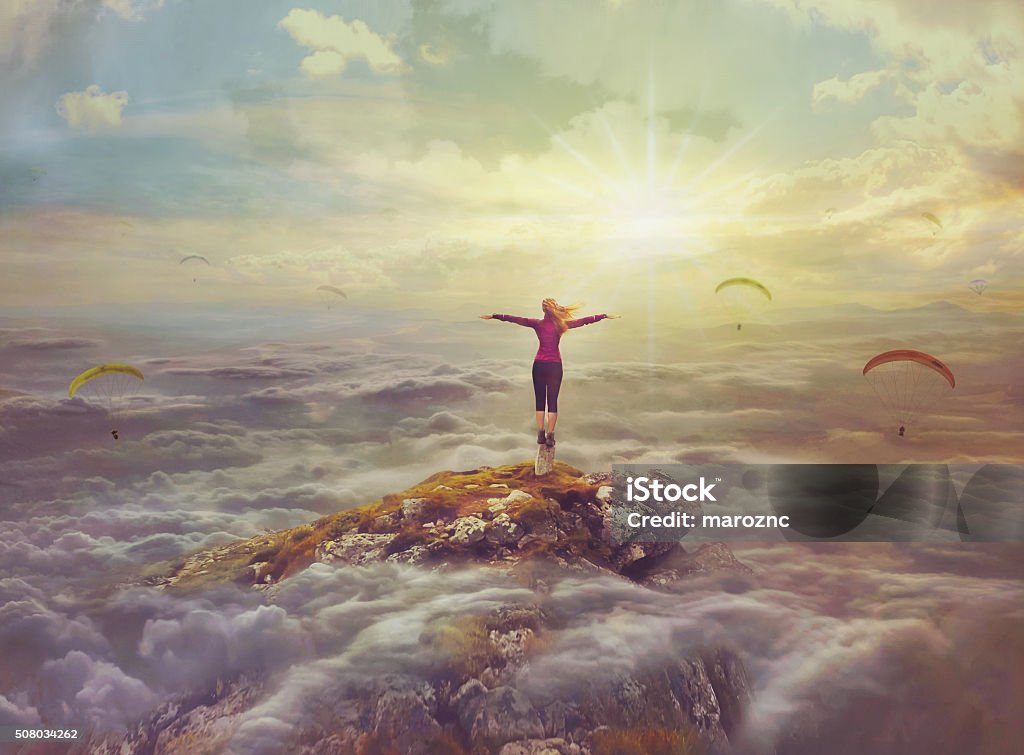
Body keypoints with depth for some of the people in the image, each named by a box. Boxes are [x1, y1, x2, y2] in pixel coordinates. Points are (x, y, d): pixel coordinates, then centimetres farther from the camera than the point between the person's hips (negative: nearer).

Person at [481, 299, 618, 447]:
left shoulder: (537, 324, -3)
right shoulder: (561, 324, -3)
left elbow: (515, 319, -2)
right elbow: (585, 321, 1)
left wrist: (493, 316, 3)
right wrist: (605, 316, 8)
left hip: (539, 365, 1)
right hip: (555, 365, 0)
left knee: (539, 400, 9)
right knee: (552, 401, 3)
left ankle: (541, 435, 6)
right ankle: (550, 436, -1)